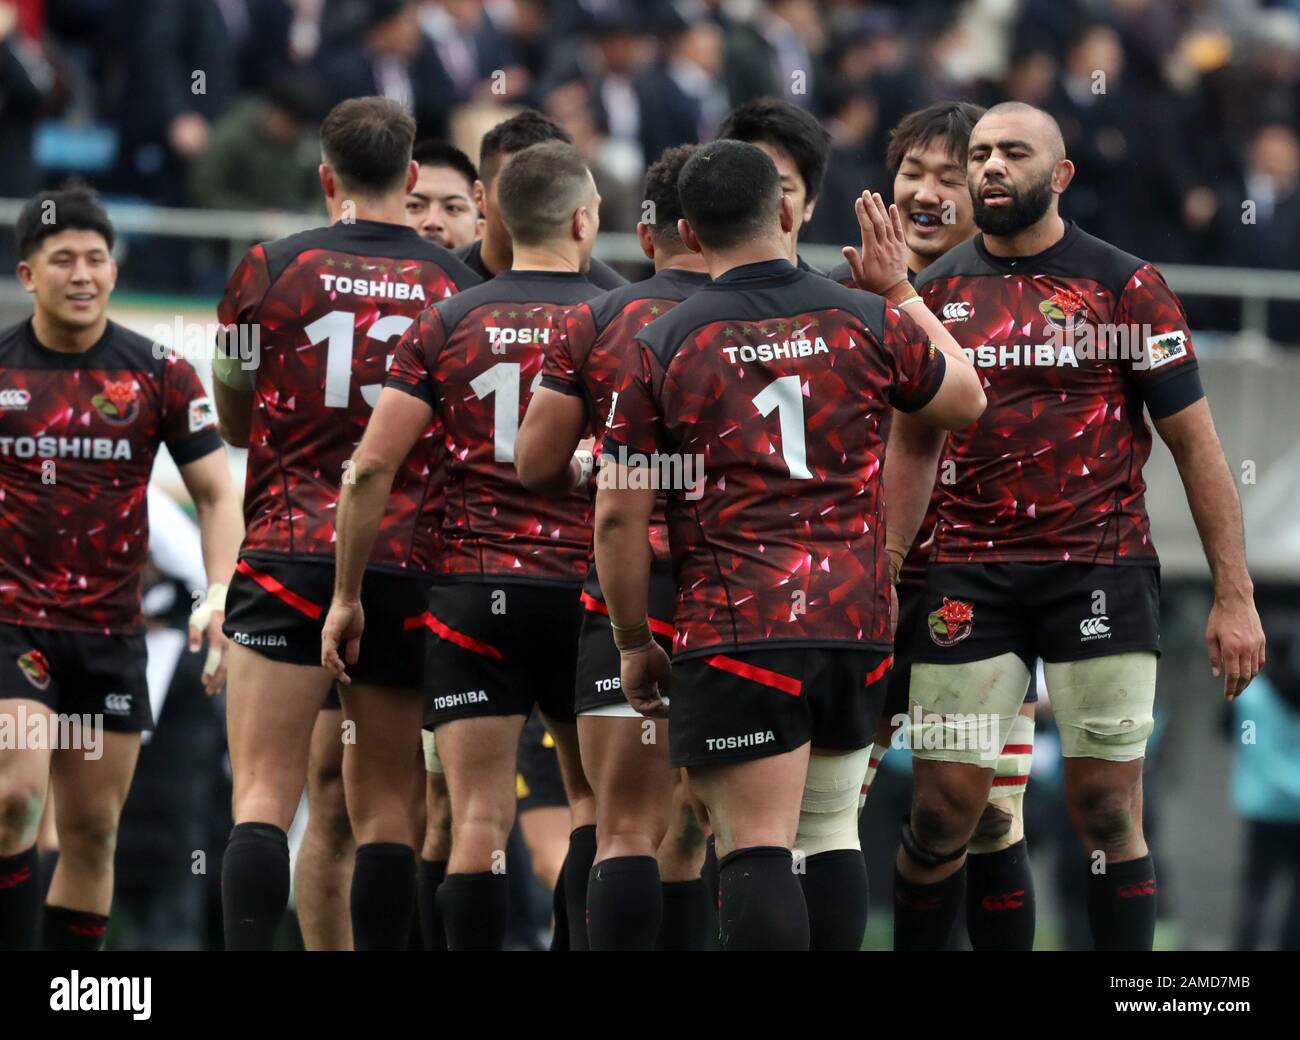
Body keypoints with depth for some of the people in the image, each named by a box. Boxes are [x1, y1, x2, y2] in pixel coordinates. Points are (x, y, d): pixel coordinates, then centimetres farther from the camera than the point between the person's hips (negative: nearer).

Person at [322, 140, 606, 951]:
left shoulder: (448, 324, 2)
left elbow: (373, 465, -4)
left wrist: (347, 595, 3)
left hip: (472, 590, 0)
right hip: (584, 593, 0)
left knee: (481, 818, -3)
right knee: (597, 801, 16)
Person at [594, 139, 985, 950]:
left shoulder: (663, 349, -3)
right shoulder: (867, 324, 3)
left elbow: (620, 515, -3)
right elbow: (967, 398, 23)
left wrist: (634, 643, 8)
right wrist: (900, 288, 32)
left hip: (736, 633, -4)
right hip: (855, 625, 4)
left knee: (756, 848, -9)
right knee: (830, 834, 16)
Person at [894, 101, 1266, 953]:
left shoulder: (1124, 286, 0)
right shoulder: (935, 293, 8)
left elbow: (1195, 441, 0)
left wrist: (1235, 595, -6)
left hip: (1101, 571, -2)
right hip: (969, 578, 2)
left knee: (1107, 812, -2)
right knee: (943, 814, -1)